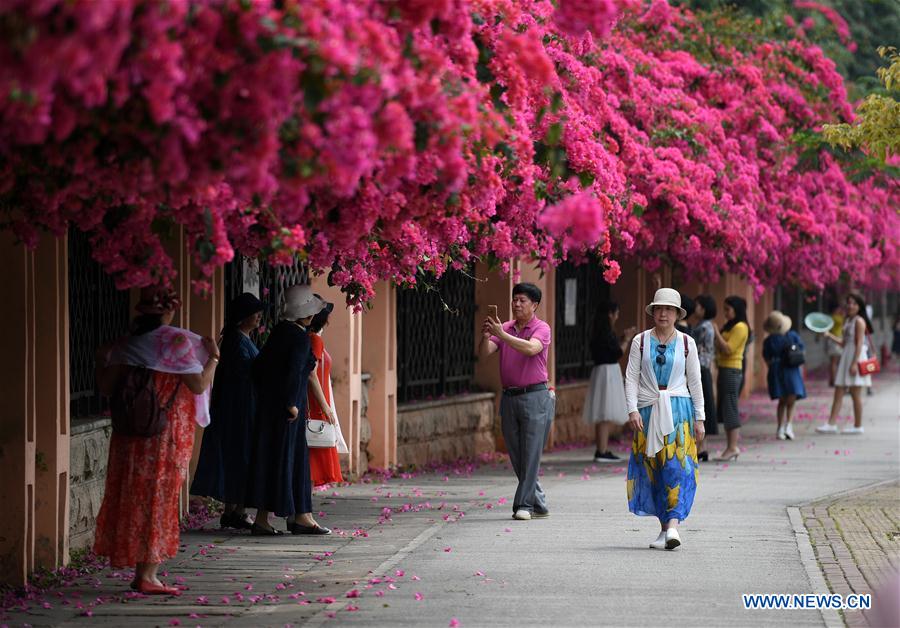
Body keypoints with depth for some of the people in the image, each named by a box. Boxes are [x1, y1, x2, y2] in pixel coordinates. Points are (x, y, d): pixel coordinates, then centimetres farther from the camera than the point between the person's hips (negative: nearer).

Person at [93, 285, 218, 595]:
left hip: (129, 431, 4)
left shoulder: (126, 344, 4)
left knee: (132, 495, 10)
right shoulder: (177, 341, -9)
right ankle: (146, 574, 1)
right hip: (168, 430, -4)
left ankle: (142, 571, 13)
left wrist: (101, 360, 22)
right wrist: (213, 358, 5)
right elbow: (198, 385, -10)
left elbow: (107, 387, 5)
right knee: (158, 498, 2)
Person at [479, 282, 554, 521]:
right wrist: (485, 337, -21)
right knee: (516, 456, 7)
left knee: (531, 454, -7)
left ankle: (523, 505, -5)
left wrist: (502, 334, -29)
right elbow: (484, 353, 0)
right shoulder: (505, 328, 11)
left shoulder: (541, 329, -3)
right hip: (509, 397, 5)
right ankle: (539, 505, 15)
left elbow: (531, 349, -23)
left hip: (534, 396, -5)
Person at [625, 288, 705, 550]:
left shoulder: (686, 343, 6)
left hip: (678, 409, -1)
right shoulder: (641, 341, 5)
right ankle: (664, 527, 9)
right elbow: (631, 377, 3)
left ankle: (673, 525, -21)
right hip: (648, 410, 1)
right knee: (652, 468, 1)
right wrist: (632, 409, -10)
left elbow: (695, 381, 8)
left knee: (676, 465, -13)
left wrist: (699, 418, 4)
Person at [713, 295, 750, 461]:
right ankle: (731, 447, 10)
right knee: (724, 409, 8)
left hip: (732, 371, -10)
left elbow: (728, 349, -17)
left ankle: (733, 447, -9)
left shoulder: (740, 327, -10)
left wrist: (716, 333, -13)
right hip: (724, 369, 10)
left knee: (730, 409, -9)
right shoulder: (729, 326, 20)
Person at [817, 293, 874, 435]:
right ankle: (832, 424, 0)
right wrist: (829, 335, 10)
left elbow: (859, 343, -16)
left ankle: (858, 426, 4)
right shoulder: (847, 321, 16)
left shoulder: (859, 321, -10)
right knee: (838, 391, 3)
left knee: (855, 393, -3)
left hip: (856, 356, -9)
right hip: (846, 357, 9)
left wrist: (855, 363, -21)